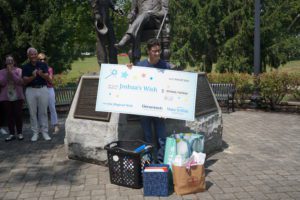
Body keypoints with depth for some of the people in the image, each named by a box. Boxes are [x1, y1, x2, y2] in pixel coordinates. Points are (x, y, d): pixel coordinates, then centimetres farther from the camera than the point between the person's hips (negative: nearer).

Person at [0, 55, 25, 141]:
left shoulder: (18, 70, 3)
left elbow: (20, 81, -10)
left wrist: (12, 72, -13)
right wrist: (7, 73, -9)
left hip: (17, 97, -2)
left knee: (18, 115, -3)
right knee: (9, 115, 3)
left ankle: (19, 133, 7)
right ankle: (12, 134, 9)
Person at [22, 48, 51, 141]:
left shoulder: (43, 65, 4)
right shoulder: (25, 67, 3)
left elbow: (47, 78, -4)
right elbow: (25, 81, -4)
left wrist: (41, 74, -26)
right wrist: (33, 76, -23)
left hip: (43, 89, 0)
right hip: (31, 90, 0)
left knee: (43, 112, 3)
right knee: (33, 112, 4)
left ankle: (45, 132, 10)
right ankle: (35, 133, 12)